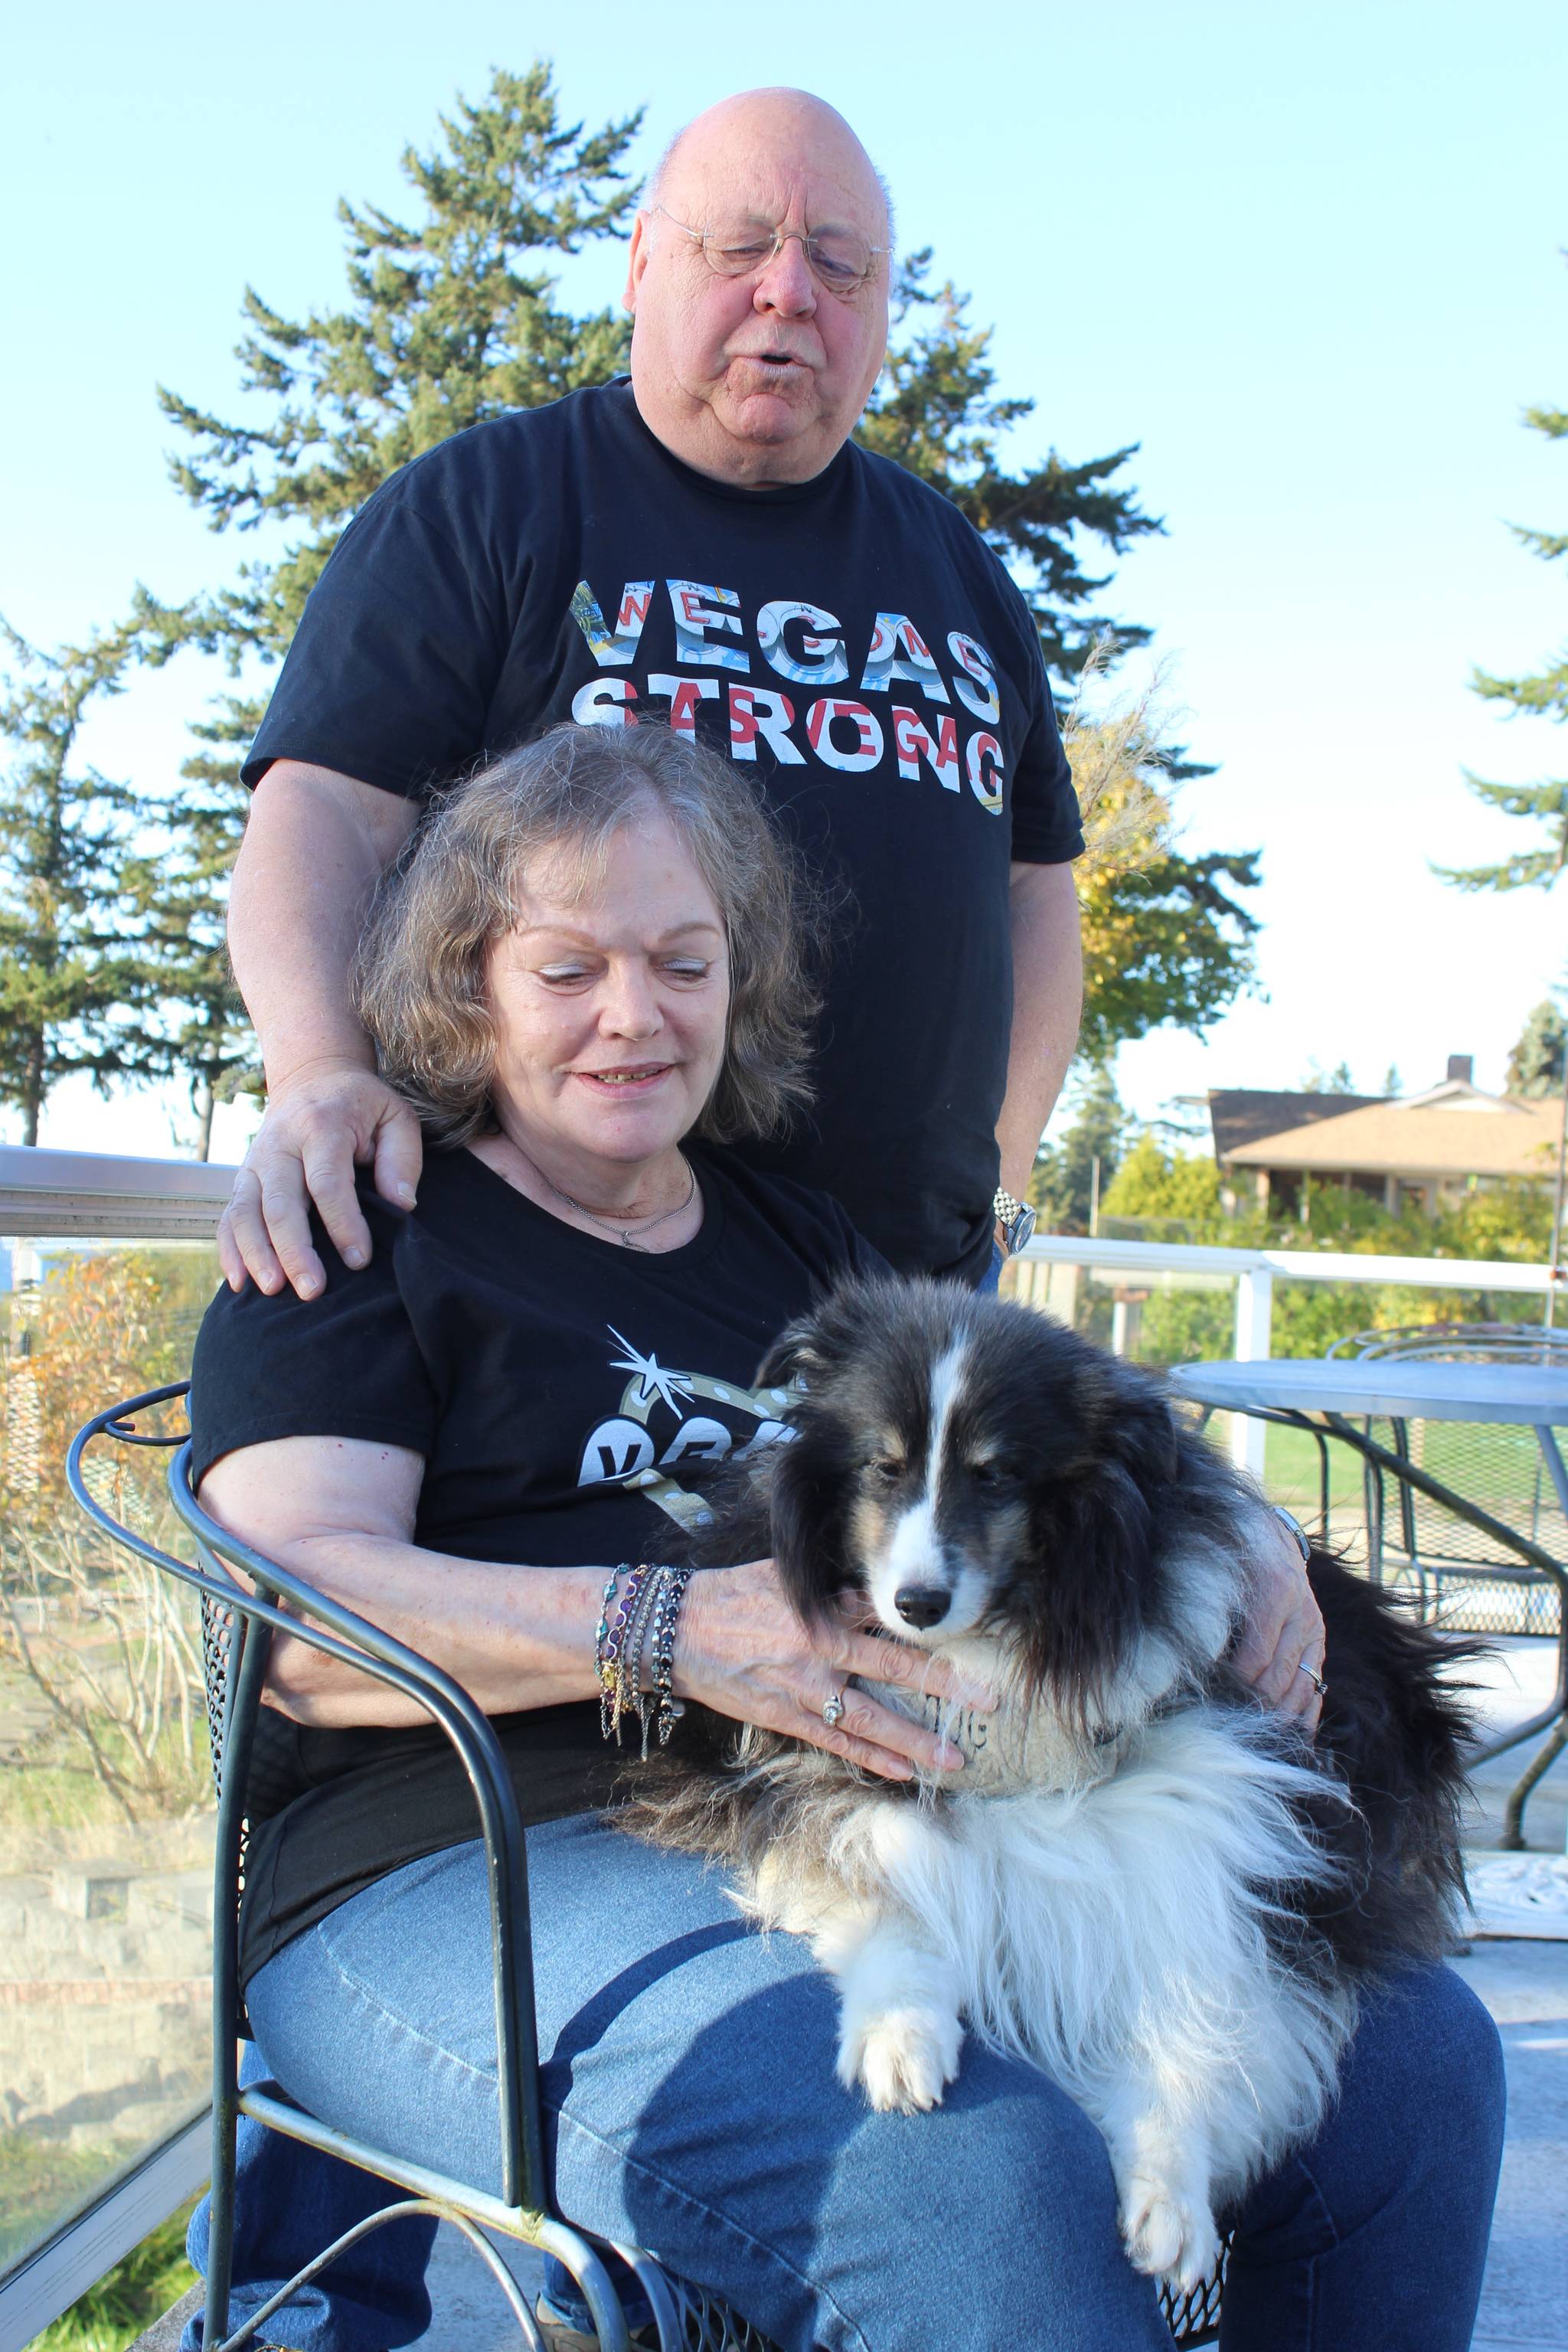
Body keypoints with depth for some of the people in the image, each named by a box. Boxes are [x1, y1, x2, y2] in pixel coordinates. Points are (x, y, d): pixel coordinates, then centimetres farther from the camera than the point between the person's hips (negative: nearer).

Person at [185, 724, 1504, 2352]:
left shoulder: (802, 1245, 23)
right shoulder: (369, 1239, 5)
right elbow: (293, 1615, -8)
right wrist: (668, 1630, -23)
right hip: (470, 1874, -6)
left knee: (1412, 2048, -10)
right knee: (981, 2187, -33)